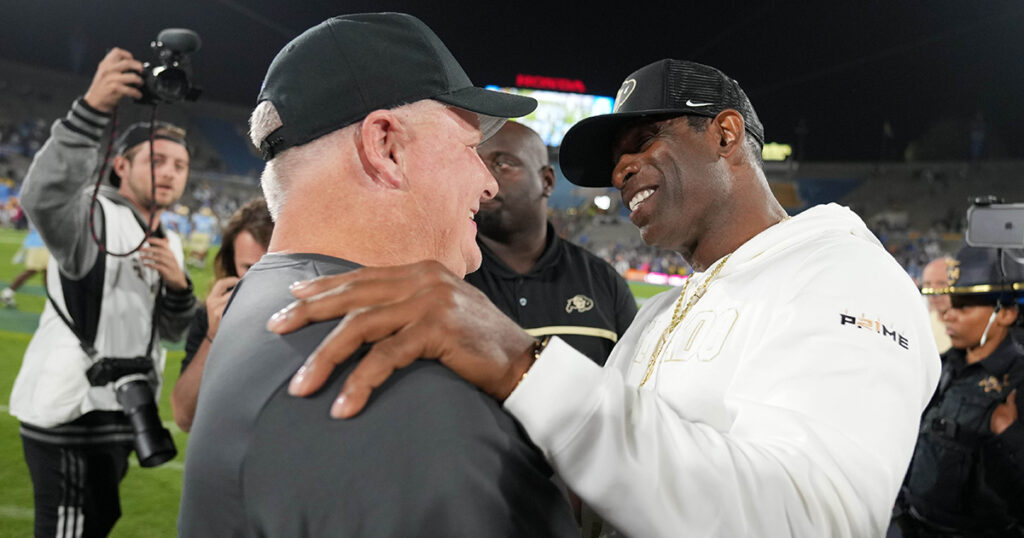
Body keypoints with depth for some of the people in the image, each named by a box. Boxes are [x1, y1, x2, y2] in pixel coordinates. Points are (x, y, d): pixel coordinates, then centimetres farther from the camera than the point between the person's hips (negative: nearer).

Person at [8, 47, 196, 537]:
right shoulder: (93, 214, -10)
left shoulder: (169, 243, 14)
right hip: (69, 420, -8)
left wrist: (177, 284, -9)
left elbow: (173, 330, 12)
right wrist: (93, 108, -46)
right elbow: (44, 198, -35)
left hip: (118, 415, 9)